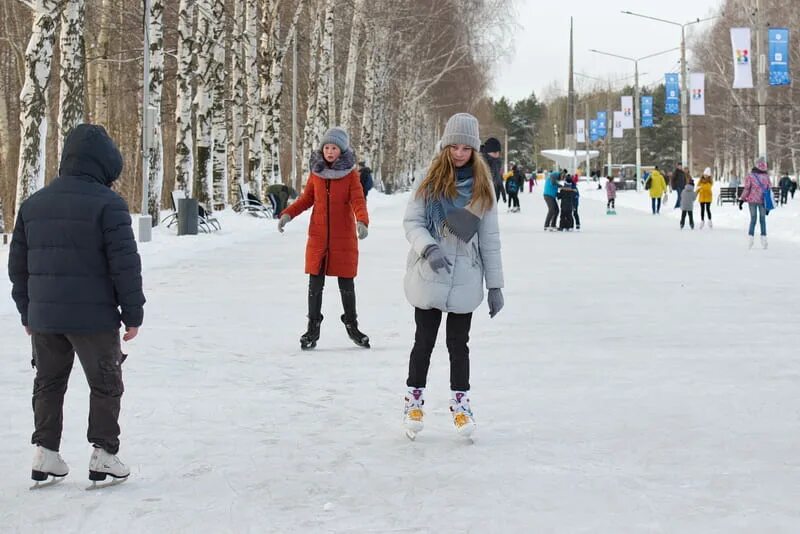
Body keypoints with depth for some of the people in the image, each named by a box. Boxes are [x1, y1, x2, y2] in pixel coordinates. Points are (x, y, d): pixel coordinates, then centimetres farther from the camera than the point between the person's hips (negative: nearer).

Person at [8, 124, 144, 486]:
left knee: (48, 383, 17)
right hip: (93, 317, -5)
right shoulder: (107, 204, -11)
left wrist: (27, 312, 21)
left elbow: (18, 264, 13)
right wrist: (133, 313, -5)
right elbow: (125, 263, -14)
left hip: (43, 317, 5)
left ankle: (45, 452, 15)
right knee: (105, 385, 8)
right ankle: (103, 455, 6)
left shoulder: (33, 204, 8)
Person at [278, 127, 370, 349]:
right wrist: (287, 214, -2)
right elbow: (306, 198, 13)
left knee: (346, 284, 5)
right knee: (315, 283, 2)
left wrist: (362, 222, -32)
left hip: (343, 237, -2)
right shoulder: (316, 172, 4)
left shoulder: (350, 174, -4)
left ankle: (351, 325, 23)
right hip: (318, 237, 2)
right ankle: (313, 329, 12)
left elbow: (358, 201, -12)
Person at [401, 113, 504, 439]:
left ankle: (460, 404, 20)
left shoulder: (481, 186, 3)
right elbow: (411, 221, -3)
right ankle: (414, 400, 21)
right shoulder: (430, 180, -1)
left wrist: (495, 285, 4)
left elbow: (490, 239, 5)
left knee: (458, 344, 8)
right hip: (428, 277, -1)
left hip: (466, 281, 1)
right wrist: (428, 248, -23)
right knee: (424, 342, 7)